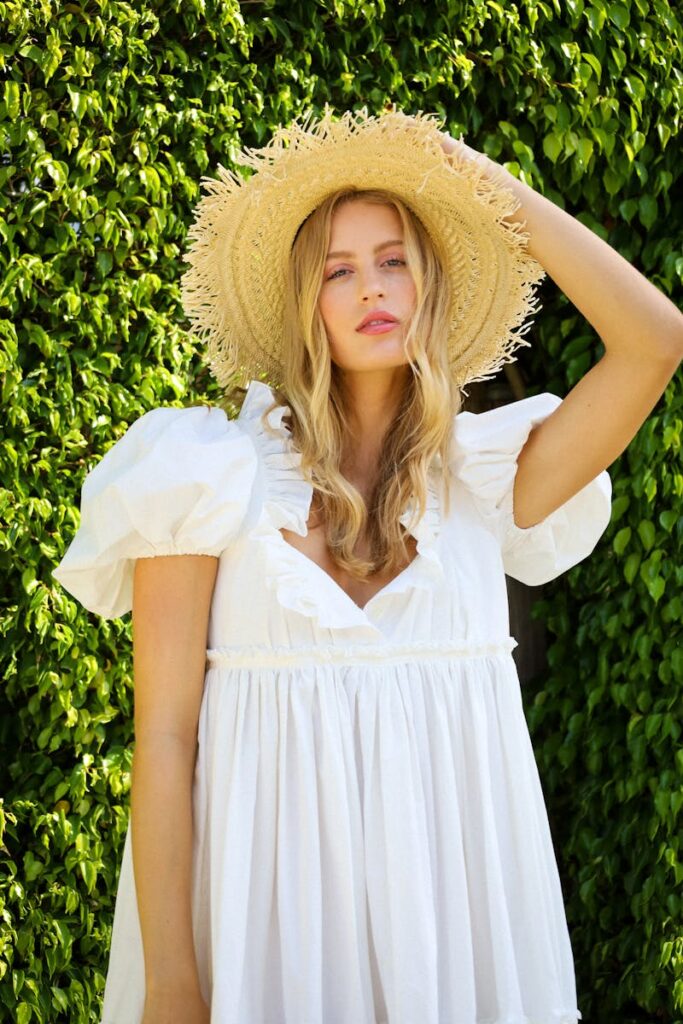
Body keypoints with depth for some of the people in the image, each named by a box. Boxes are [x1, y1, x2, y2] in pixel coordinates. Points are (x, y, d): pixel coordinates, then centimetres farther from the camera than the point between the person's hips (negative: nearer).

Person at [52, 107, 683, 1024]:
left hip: (455, 881, 3)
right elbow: (164, 736, -7)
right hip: (273, 898, -2)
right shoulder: (216, 475, -4)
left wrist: (491, 186, -2)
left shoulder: (480, 477, 4)